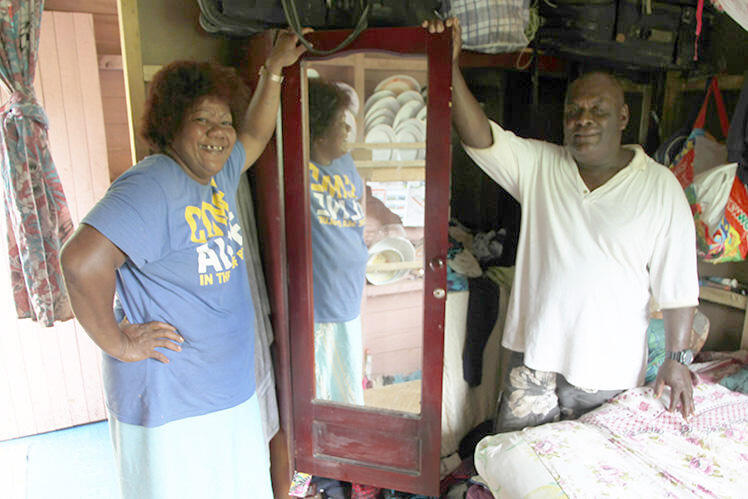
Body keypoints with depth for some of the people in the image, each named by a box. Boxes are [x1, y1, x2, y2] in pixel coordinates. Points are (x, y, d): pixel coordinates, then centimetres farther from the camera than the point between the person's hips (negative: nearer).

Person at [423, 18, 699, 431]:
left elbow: (677, 285, -3)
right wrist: (450, 67, -24)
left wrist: (678, 358, -4)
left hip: (608, 366, -1)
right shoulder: (539, 166, 0)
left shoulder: (660, 187, -4)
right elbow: (479, 137, -14)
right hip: (534, 350, 2)